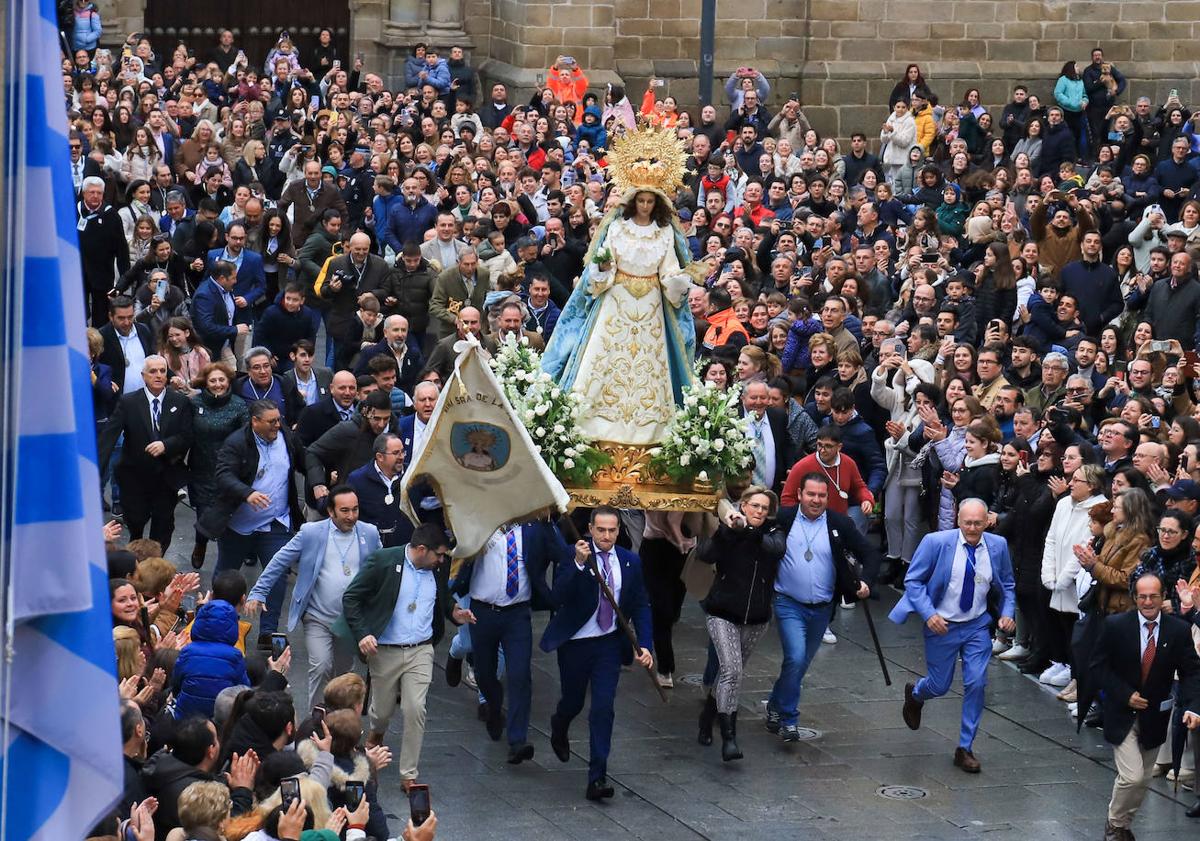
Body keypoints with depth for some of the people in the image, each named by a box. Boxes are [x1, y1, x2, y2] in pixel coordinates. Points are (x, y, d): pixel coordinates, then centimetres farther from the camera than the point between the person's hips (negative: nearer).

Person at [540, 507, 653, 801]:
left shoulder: (630, 562, 0)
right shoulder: (573, 557, -11)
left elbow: (640, 606, 6)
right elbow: (556, 598, -21)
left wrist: (644, 644, -6)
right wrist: (578, 564, -33)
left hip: (609, 644, 1)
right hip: (575, 643, -1)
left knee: (603, 708, -8)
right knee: (573, 701, 15)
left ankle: (597, 777, -6)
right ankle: (559, 728, 53)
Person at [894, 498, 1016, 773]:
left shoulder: (997, 546, -5)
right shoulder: (936, 543, -15)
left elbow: (1007, 586, 10)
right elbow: (913, 580, -10)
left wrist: (1007, 614, -7)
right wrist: (929, 614, -21)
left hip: (977, 627, 2)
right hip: (942, 626, -2)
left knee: (976, 684, -6)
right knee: (939, 686, 8)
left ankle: (965, 748, 9)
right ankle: (914, 694, 48)